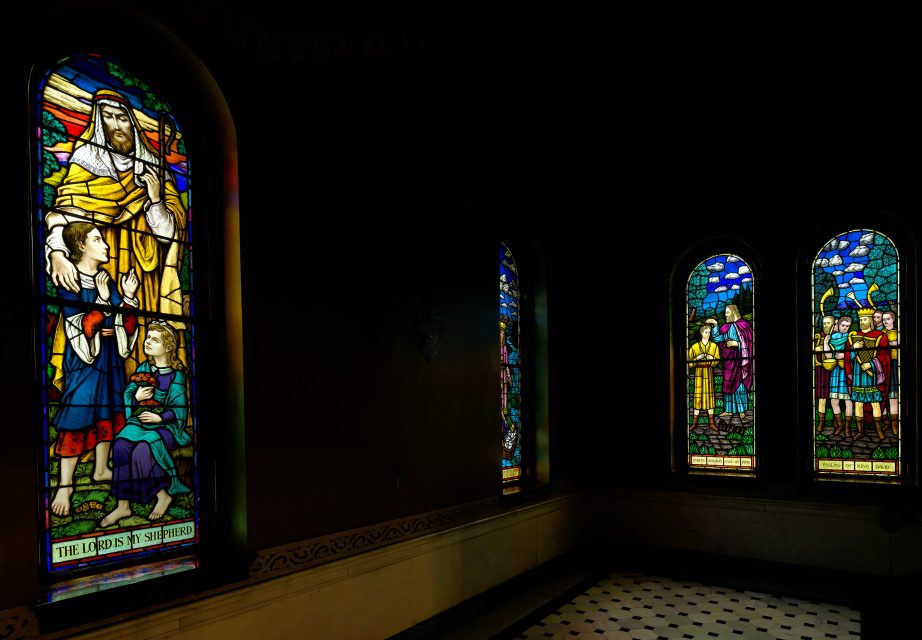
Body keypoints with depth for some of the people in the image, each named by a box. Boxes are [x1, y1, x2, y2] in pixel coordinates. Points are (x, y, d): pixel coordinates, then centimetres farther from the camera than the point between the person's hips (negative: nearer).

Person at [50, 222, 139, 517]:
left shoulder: (105, 278, 8)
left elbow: (121, 321, 7)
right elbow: (79, 327, -20)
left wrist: (128, 296, -6)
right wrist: (101, 301, -27)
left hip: (110, 356, 7)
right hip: (83, 358, -7)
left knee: (107, 410, 13)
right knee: (77, 418, -6)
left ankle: (101, 469, 28)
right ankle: (65, 485, 2)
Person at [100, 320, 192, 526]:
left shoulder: (176, 374, -5)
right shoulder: (144, 367, 11)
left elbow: (179, 408, -6)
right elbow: (127, 393, 10)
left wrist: (160, 418, -20)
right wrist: (137, 397, -12)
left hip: (166, 425, -5)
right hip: (140, 420, 5)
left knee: (142, 450, -31)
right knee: (121, 446, -25)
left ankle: (163, 495, -9)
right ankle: (123, 505, -19)